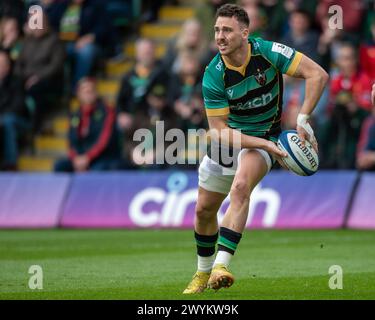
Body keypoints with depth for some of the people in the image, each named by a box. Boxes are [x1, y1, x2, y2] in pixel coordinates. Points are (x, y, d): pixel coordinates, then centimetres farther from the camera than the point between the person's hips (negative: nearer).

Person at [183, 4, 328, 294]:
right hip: (228, 138, 3)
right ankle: (203, 272, 34)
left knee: (240, 187, -32)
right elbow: (220, 131, -19)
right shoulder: (213, 77, -20)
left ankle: (221, 265, -37)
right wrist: (264, 144, -29)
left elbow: (318, 74, -22)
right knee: (203, 210, 8)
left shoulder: (267, 52, -22)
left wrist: (303, 120, -29)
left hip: (264, 138, -3)